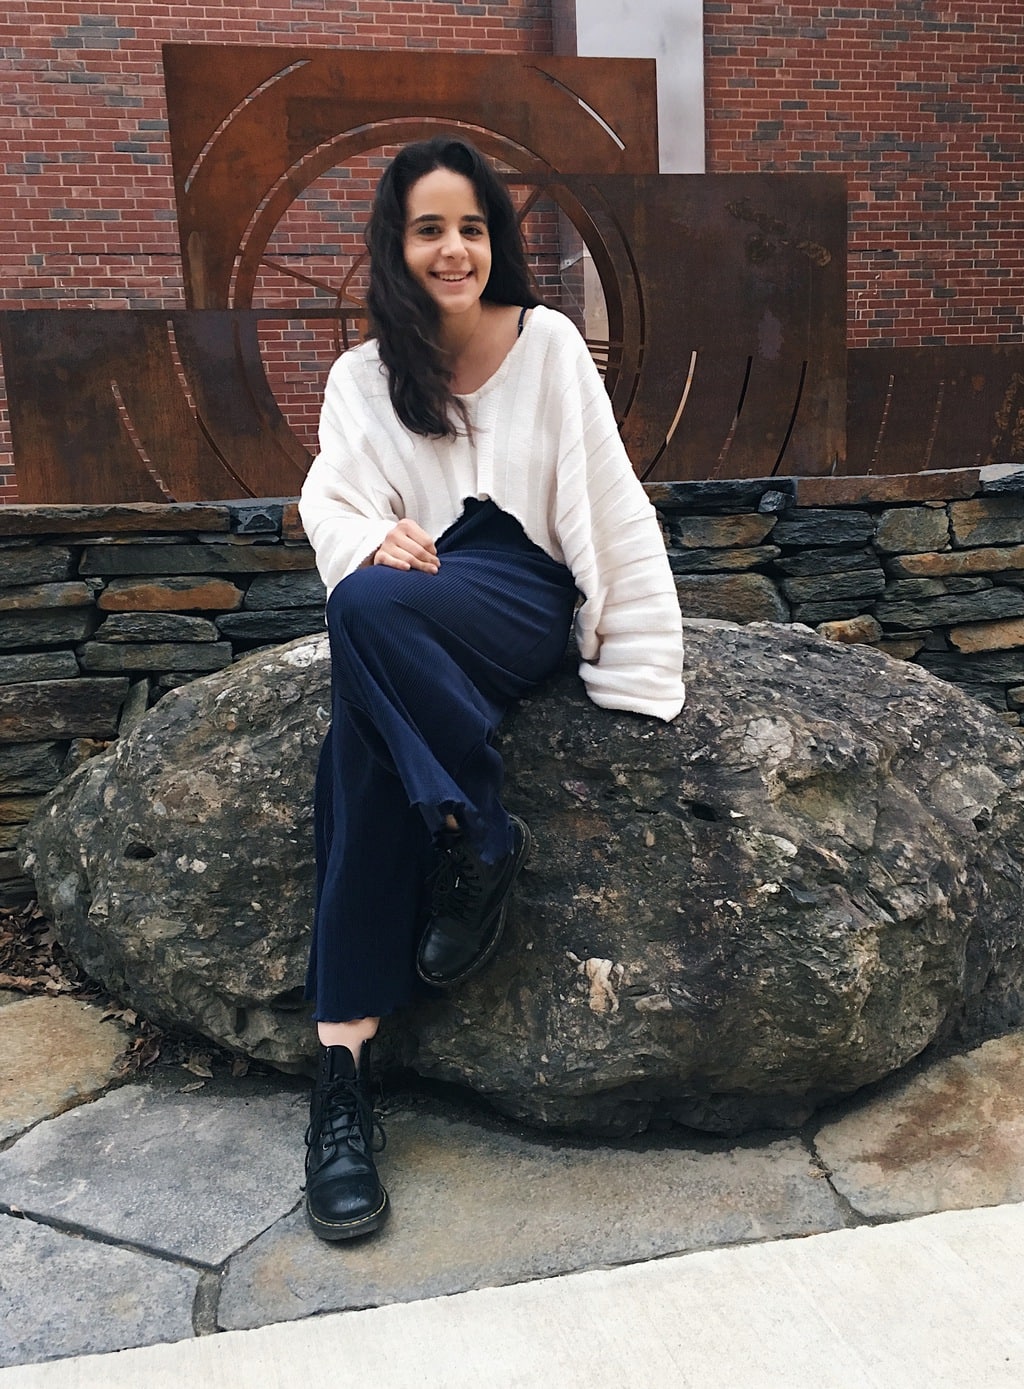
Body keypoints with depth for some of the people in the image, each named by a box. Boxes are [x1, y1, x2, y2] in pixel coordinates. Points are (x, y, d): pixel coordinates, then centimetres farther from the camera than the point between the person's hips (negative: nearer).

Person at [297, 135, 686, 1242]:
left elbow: (610, 505, 3)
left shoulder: (548, 342, 6)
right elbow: (331, 498, 1)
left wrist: (638, 664, -2)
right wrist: (375, 536, -25)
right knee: (362, 741, -31)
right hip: (411, 624, 3)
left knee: (369, 608, -34)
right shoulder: (363, 376, 14)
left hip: (522, 602, -2)